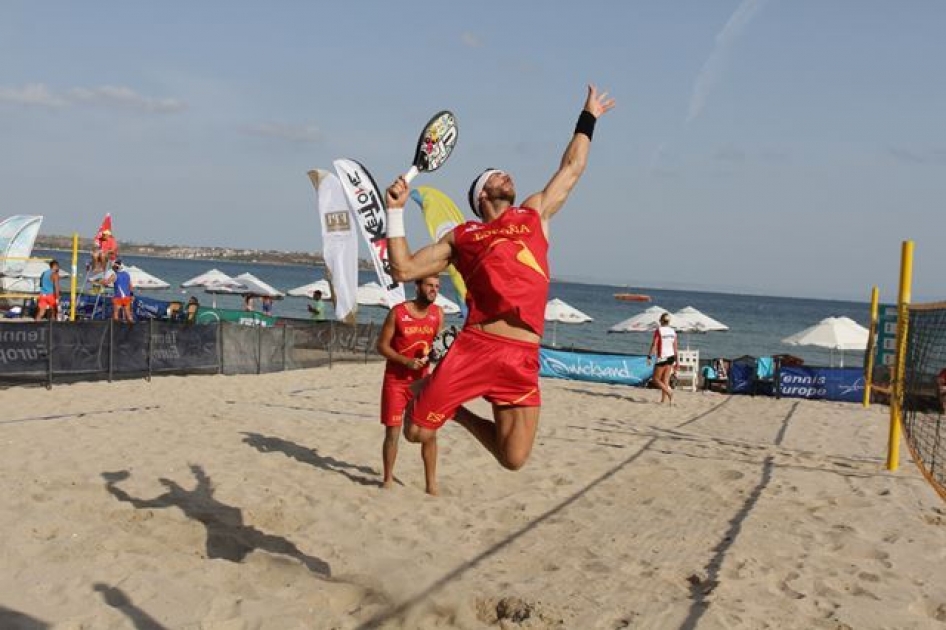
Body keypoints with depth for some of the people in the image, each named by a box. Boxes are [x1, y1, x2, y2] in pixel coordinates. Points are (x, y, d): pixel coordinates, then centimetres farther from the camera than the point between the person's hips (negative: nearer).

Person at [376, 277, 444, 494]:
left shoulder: (438, 313, 1)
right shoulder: (398, 312, -10)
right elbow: (382, 346, -8)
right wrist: (406, 361, -20)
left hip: (422, 379, 3)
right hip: (396, 379, -3)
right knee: (392, 431, 0)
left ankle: (431, 483, 9)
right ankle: (388, 480, 14)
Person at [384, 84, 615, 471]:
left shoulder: (535, 213, 22)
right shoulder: (462, 236, 16)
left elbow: (571, 168, 32)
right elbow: (404, 269, 13)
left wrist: (588, 118, 40)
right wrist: (395, 211, 10)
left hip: (523, 357, 2)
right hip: (474, 346, -2)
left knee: (514, 459, -3)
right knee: (417, 432, -6)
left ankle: (459, 413, 25)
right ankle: (423, 395, 30)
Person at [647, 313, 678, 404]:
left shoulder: (658, 331, -11)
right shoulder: (673, 332, 6)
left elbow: (654, 345, -16)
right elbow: (675, 348, 9)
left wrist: (649, 357, -13)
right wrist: (676, 361, 15)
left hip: (661, 358, -6)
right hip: (670, 357, 6)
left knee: (656, 379, 2)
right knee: (665, 380, 8)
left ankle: (669, 392, -18)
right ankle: (663, 399, 5)